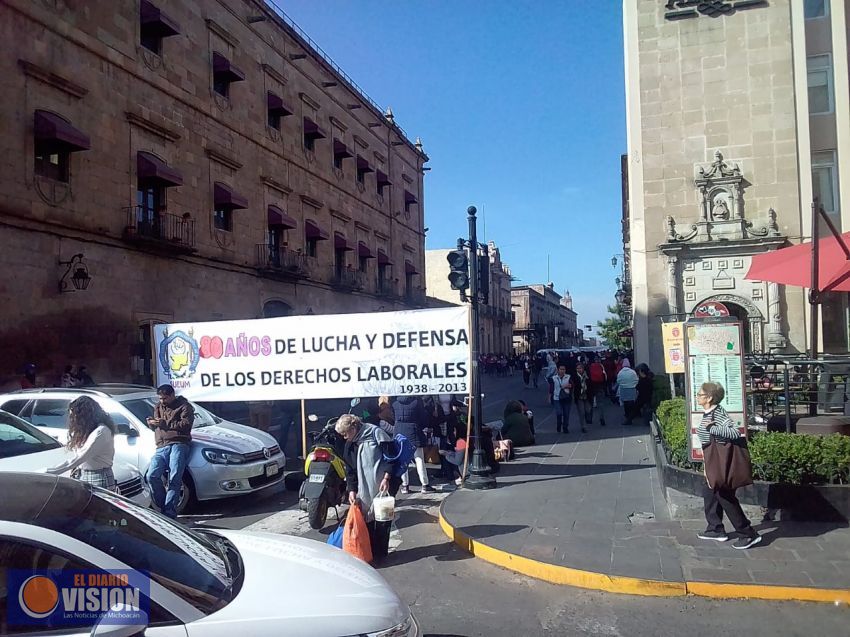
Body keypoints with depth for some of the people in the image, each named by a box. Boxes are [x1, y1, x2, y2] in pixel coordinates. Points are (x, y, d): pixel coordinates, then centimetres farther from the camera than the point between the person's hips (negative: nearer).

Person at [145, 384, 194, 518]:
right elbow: (155, 426, 28)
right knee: (152, 476, -16)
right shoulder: (158, 407, 29)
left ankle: (169, 512, -17)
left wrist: (165, 423, -8)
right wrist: (151, 423, 4)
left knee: (175, 478, -16)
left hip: (178, 444, -5)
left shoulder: (184, 406, 9)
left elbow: (186, 424, -6)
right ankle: (162, 506, -2)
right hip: (161, 447, 5)